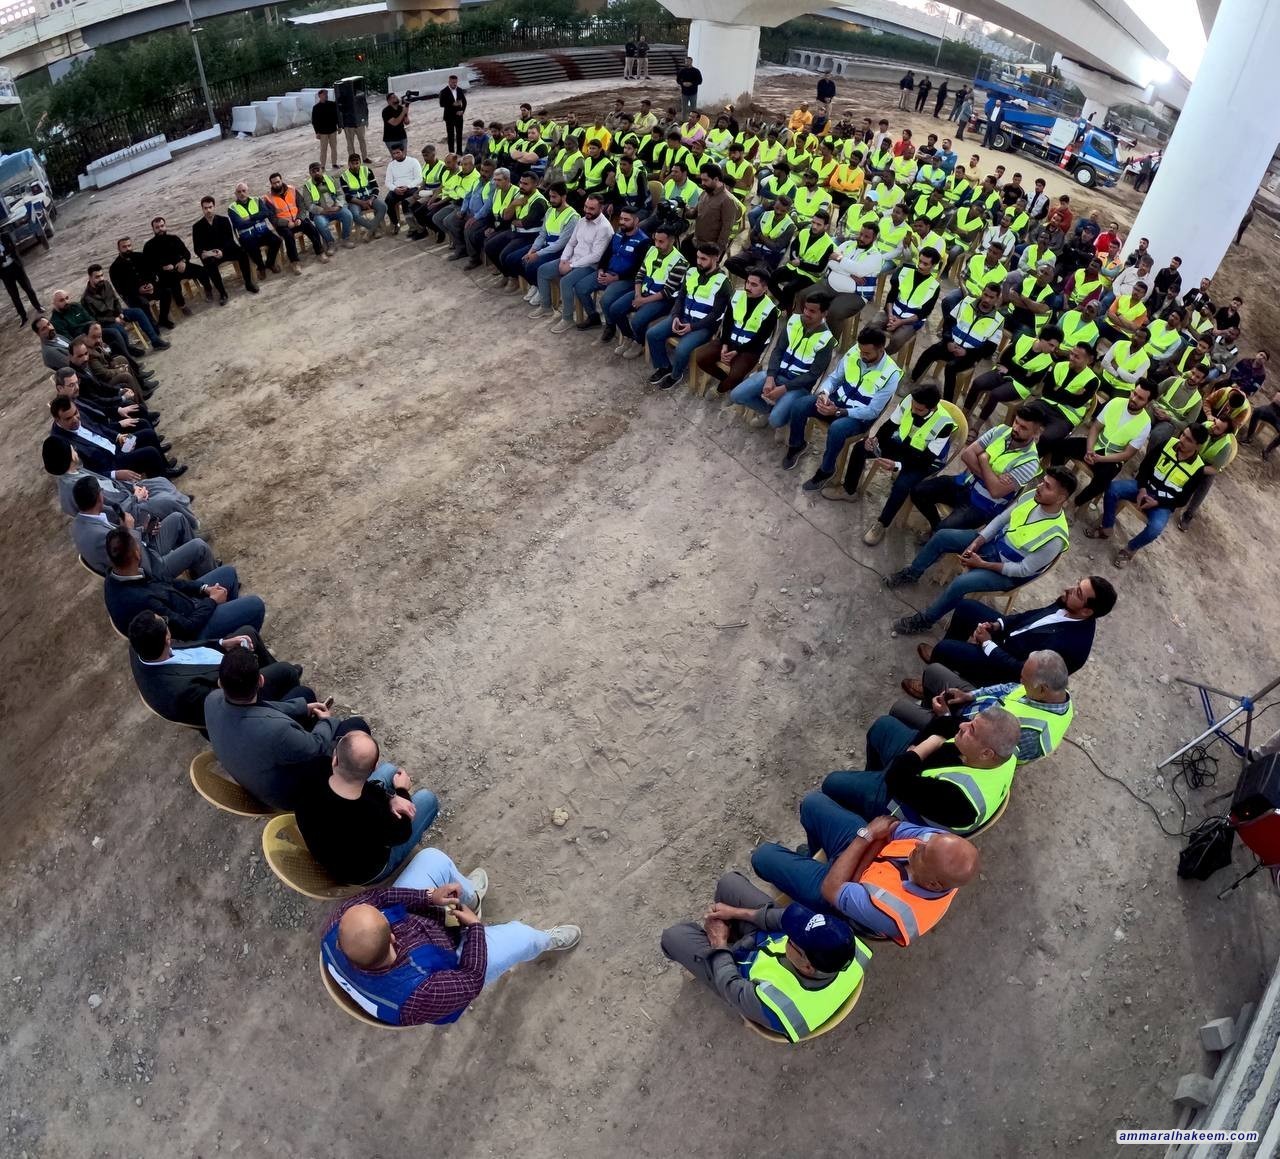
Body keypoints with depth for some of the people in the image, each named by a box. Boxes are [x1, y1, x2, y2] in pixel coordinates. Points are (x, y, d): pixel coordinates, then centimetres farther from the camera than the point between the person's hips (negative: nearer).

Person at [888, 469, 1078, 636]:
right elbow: (1000, 519, -1)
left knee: (960, 583, -29)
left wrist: (983, 564, -22)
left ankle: (924, 621, -7)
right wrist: (975, 544, -12)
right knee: (941, 536, -3)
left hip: (1010, 572, -7)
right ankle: (912, 573, 21)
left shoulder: (1055, 537, -31)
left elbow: (1024, 570, -24)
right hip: (994, 542, 7)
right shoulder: (1032, 496, -14)